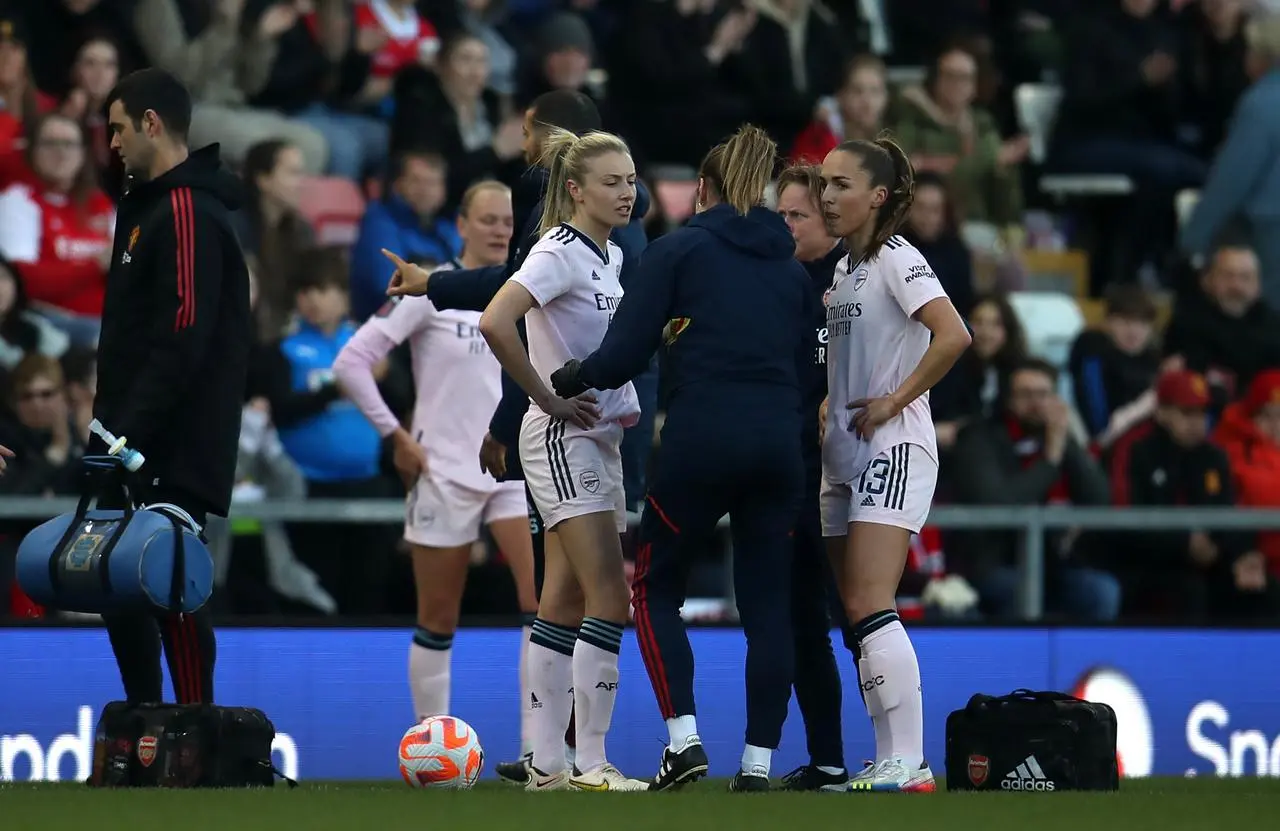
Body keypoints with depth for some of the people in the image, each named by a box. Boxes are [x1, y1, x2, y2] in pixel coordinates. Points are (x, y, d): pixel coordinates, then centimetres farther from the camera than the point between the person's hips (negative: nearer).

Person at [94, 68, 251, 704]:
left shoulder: (188, 213, -13)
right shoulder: (148, 205, 19)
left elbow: (181, 341, -21)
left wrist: (131, 432, -22)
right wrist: (111, 426, 16)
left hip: (175, 453, -10)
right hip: (136, 447, 10)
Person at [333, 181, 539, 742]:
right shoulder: (431, 291, -7)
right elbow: (350, 363, -10)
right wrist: (397, 437, -10)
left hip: (513, 469, 4)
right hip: (445, 474, -4)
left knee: (546, 601, -11)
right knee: (438, 622, 3)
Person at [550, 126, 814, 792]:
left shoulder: (678, 250, 2)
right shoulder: (789, 265, 16)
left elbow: (623, 355, -3)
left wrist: (569, 379, 15)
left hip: (702, 438, -4)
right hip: (779, 440, 4)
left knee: (655, 587, 12)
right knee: (767, 605, 7)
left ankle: (683, 737, -2)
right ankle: (758, 762, 2)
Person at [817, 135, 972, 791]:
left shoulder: (896, 260, -10)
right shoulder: (843, 269, 16)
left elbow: (953, 337, -24)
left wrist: (893, 403, -18)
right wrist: (824, 412, 14)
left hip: (893, 448, -10)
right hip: (846, 458, 10)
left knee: (869, 606, -18)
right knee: (855, 615, 7)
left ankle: (909, 765, -21)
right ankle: (889, 761, 9)